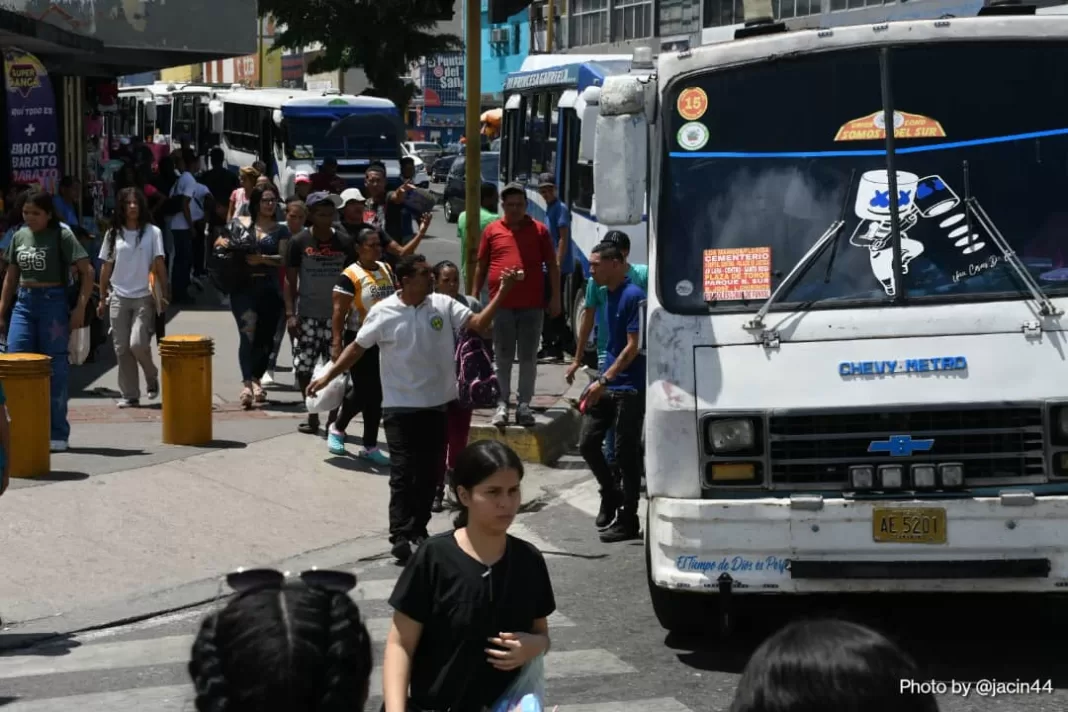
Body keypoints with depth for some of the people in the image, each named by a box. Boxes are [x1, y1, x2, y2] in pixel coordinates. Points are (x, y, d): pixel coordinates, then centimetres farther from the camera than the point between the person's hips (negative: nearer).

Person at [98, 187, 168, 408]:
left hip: (144, 297, -3)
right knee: (122, 348, 2)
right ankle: (129, 395, 10)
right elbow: (106, 268, 11)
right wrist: (102, 299, 10)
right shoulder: (113, 234, 7)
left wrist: (164, 294, -8)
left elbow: (159, 265, -1)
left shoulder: (152, 232, 1)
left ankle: (152, 377, 14)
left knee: (138, 343, -15)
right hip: (118, 297, 3)